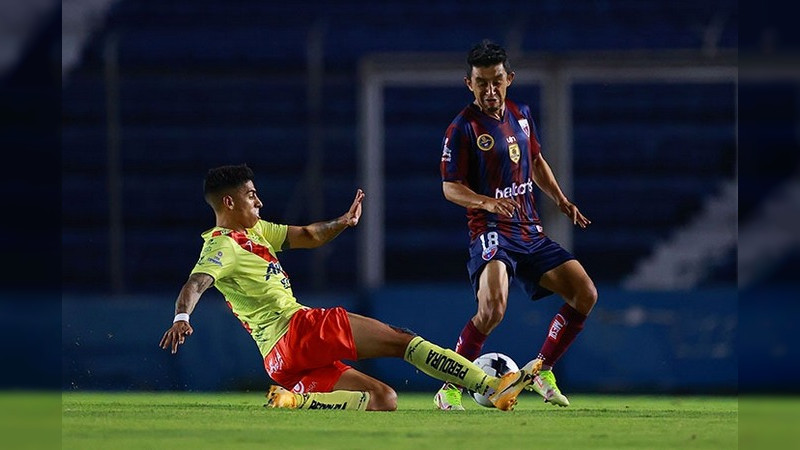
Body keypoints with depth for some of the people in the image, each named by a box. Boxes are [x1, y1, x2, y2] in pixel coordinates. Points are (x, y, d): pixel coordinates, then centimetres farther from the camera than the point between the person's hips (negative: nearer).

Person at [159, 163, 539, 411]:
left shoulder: (254, 231, 21)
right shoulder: (221, 247, -8)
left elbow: (308, 237, 20)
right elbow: (195, 285, -26)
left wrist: (342, 223, 0)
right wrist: (181, 318, -48)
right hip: (297, 330, -10)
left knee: (383, 400, 2)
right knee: (402, 340, -14)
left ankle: (295, 401, -10)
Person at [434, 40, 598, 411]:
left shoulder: (521, 115, 10)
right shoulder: (463, 127, -10)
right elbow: (450, 187, -10)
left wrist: (561, 200, 14)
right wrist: (486, 202, -27)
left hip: (530, 232, 7)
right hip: (491, 231, -7)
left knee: (585, 295, 0)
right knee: (493, 307, -30)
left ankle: (541, 370, 17)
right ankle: (449, 390, -17)